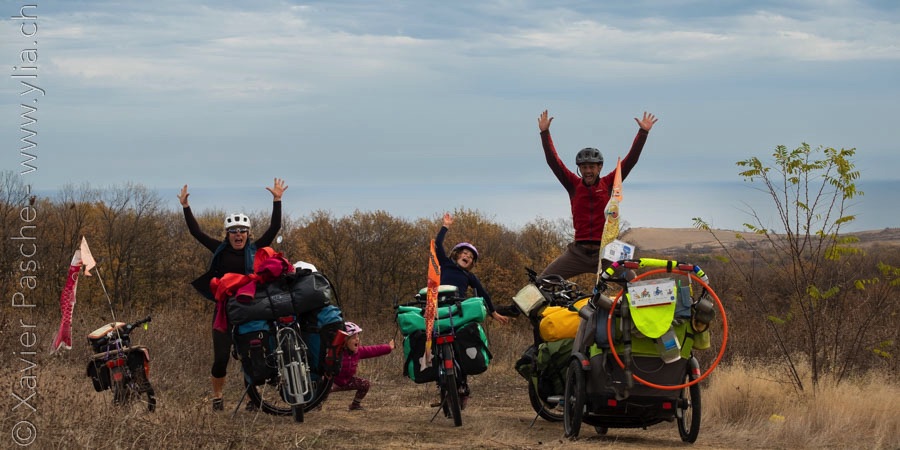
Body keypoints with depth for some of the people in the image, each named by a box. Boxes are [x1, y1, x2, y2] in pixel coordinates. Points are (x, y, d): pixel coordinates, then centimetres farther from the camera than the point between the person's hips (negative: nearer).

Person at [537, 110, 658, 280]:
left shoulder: (608, 184, 5)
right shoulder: (574, 185, 7)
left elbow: (630, 160, 1)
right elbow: (553, 161, 2)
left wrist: (643, 132, -4)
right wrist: (545, 133, -5)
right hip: (578, 252, 1)